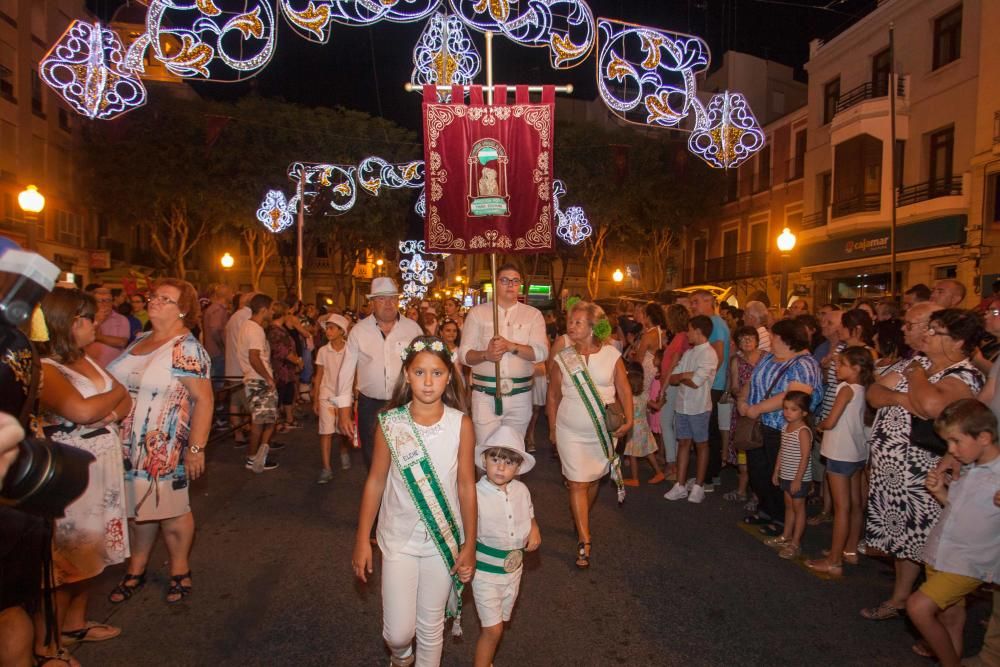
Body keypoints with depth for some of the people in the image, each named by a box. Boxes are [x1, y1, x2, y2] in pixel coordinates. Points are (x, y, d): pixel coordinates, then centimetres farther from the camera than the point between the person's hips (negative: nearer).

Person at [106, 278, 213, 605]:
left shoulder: (187, 349, -14)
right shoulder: (139, 341, 9)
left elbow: (203, 399, -18)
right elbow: (116, 382, 18)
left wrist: (196, 448, -21)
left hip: (165, 446, -6)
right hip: (129, 443, 6)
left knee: (170, 508, 7)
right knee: (140, 505, 16)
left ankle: (180, 570, 25)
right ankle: (136, 569, 32)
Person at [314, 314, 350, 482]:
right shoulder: (323, 351, -1)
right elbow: (319, 376, 4)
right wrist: (315, 400, 3)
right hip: (326, 396, 1)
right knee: (326, 432, -4)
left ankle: (345, 453, 38)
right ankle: (326, 468, 0)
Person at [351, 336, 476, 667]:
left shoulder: (461, 424, -11)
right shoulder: (390, 423, -11)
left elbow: (467, 486, -5)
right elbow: (375, 482, -3)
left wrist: (469, 545, -3)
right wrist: (362, 540, 0)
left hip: (444, 539, 0)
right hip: (398, 538, 0)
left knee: (431, 626, 14)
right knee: (398, 633, 2)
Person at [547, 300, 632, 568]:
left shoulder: (612, 355, -6)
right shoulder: (561, 359, -4)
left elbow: (624, 389, -3)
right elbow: (553, 396, 3)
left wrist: (628, 418, -14)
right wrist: (552, 429, 6)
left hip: (604, 430, 1)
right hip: (571, 432, -1)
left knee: (593, 479, 15)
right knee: (577, 484, -2)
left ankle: (582, 520, 41)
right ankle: (584, 542, 3)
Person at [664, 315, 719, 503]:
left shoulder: (709, 354, -13)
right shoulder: (689, 352, 9)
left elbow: (695, 382, -22)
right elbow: (672, 378, 6)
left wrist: (681, 376, -6)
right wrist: (686, 375, -12)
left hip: (699, 408, -6)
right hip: (682, 406, 7)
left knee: (701, 445, 9)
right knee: (683, 443, 9)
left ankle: (698, 486, 19)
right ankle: (681, 486, 16)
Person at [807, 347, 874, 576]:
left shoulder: (847, 389, -17)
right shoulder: (862, 389, 5)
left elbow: (830, 422, -20)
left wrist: (818, 425, -1)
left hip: (841, 453, -9)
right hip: (857, 452, 9)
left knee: (841, 508, -4)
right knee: (854, 504, 16)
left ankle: (834, 561, 2)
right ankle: (850, 551, 29)